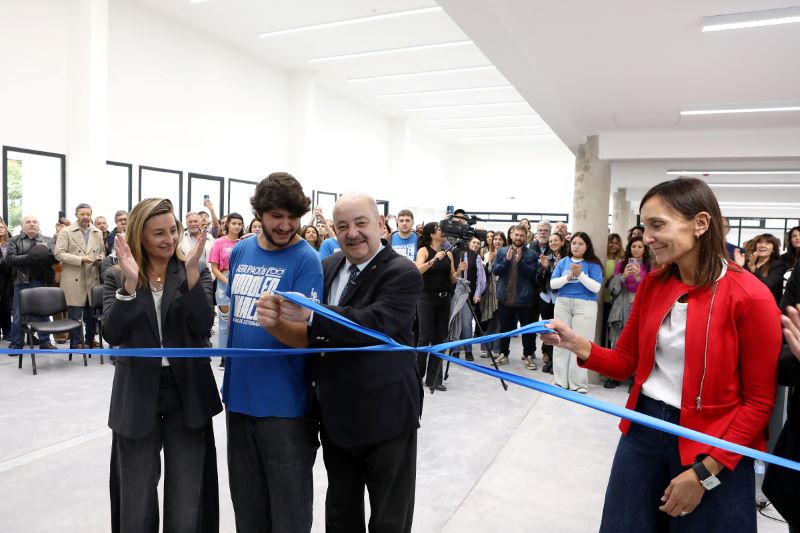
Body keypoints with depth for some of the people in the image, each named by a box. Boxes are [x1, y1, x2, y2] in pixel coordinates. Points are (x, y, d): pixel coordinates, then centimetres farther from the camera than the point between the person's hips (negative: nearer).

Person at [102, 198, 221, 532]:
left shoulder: (196, 272, -1)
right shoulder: (117, 278, 0)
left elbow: (203, 327, -16)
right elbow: (112, 335, -13)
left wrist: (191, 272, -25)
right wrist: (130, 282, -24)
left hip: (187, 395, 0)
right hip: (137, 397, 1)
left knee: (187, 503, 13)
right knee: (136, 505, 15)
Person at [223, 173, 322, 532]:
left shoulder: (307, 260, -13)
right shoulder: (240, 252, 4)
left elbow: (305, 336, -20)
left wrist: (274, 321, -40)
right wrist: (226, 371, 16)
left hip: (284, 403, -5)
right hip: (238, 395, 6)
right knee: (246, 502, 21)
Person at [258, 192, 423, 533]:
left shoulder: (402, 274, -16)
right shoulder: (327, 267, 5)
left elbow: (373, 324, -30)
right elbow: (305, 328, 6)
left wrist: (311, 315, -39)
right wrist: (276, 313, -16)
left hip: (384, 415, -6)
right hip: (335, 415, 6)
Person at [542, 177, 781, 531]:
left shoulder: (750, 297, -16)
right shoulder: (651, 285, 0)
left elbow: (759, 402, -11)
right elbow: (624, 362, 5)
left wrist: (705, 471, -14)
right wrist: (578, 345, -15)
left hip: (713, 446, -5)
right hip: (643, 428, 5)